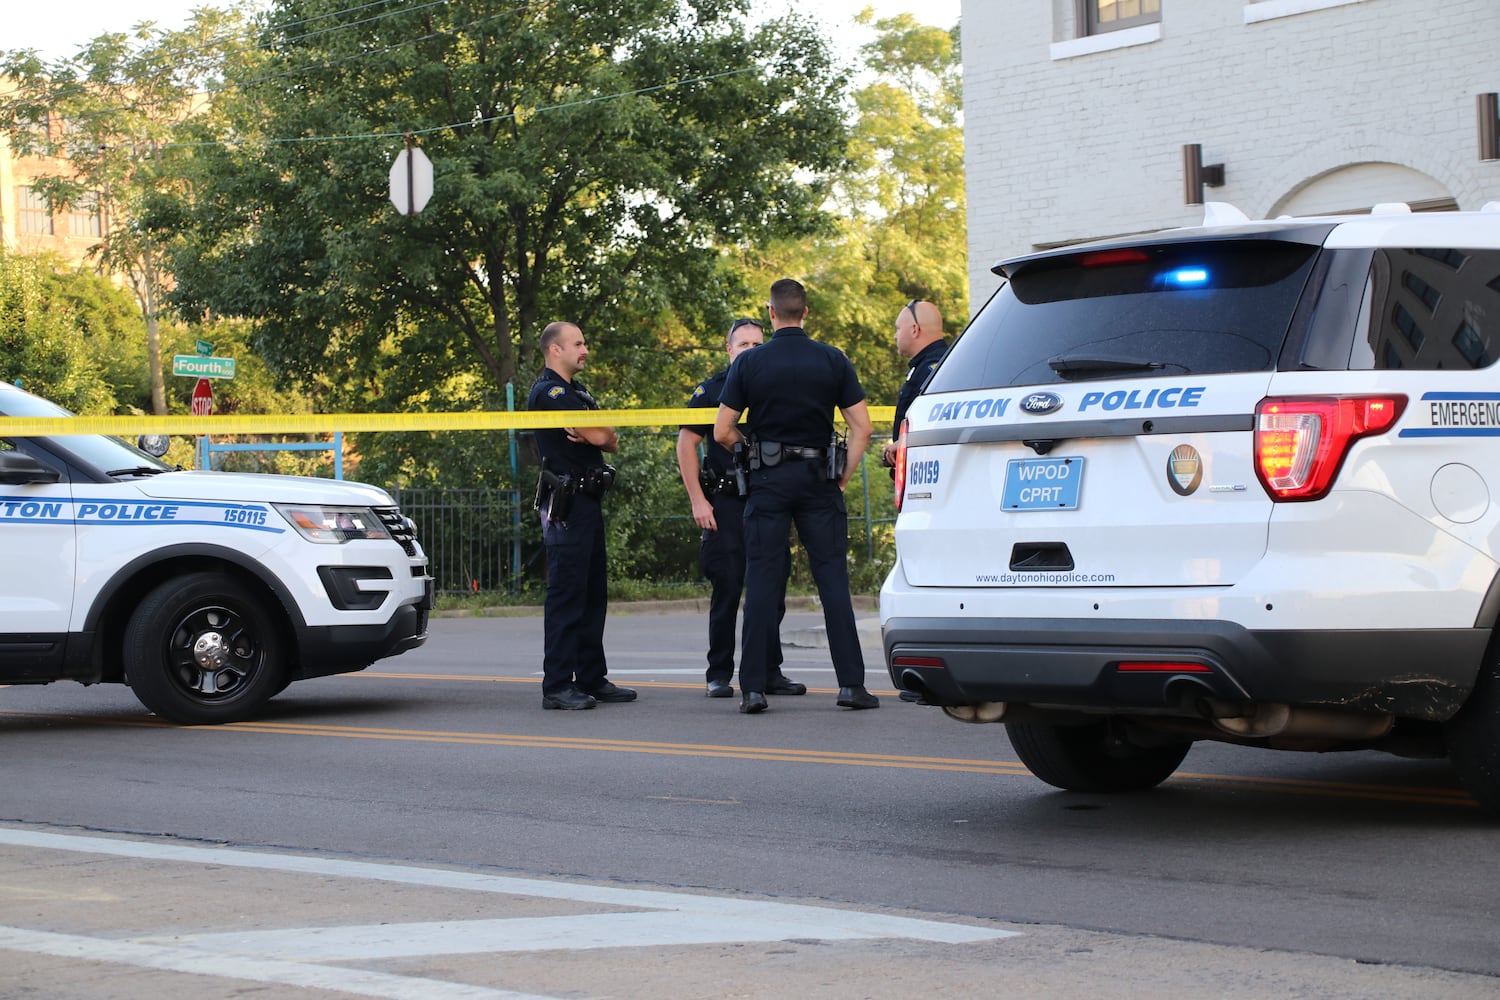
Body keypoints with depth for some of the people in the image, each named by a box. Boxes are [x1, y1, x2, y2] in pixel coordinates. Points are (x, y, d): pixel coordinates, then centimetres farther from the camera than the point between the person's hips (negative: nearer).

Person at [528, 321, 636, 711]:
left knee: (593, 593, 12)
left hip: (588, 502, 10)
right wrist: (602, 433, 4)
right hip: (566, 504, -10)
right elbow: (600, 436, -19)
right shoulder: (548, 393, -11)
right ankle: (557, 686, -10)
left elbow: (611, 440, 13)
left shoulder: (577, 392, 21)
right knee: (566, 594, -10)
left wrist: (601, 435, -9)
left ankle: (592, 678, 18)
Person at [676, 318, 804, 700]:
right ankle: (719, 675, 5)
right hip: (726, 502, -3)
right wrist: (698, 500, -6)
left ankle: (770, 672, 11)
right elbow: (686, 445, 0)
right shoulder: (712, 390, 1)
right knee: (727, 590, -2)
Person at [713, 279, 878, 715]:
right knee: (833, 580, 3)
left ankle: (753, 687, 0)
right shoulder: (832, 360, 1)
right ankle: (851, 683, 0)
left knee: (762, 582, 2)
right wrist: (843, 478, 7)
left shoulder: (749, 363, -2)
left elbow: (722, 432, -2)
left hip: (768, 481, 0)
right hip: (818, 480, 1)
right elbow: (862, 428, -2)